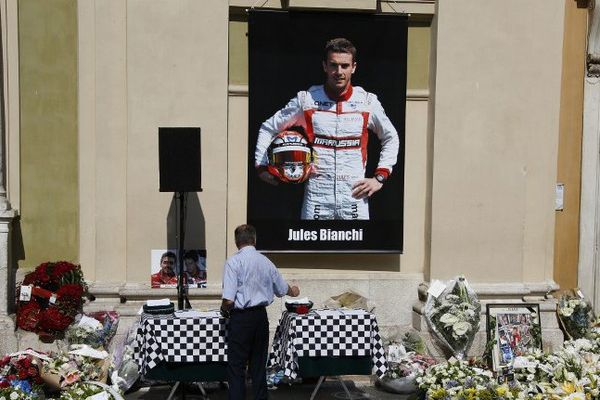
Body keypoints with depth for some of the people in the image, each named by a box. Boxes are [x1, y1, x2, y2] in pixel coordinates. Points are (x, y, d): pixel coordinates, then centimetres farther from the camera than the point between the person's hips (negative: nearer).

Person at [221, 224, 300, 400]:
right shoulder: (265, 261, 6)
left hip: (241, 318, -5)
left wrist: (224, 310, 5)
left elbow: (228, 299, -17)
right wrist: (293, 291, 43)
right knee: (259, 364, 14)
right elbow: (282, 289, 21)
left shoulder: (233, 261, -11)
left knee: (236, 367, 0)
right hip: (261, 316, 5)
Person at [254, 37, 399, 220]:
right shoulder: (306, 99, 3)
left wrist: (380, 177, 8)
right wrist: (262, 166, 5)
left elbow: (391, 138, 18)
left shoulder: (367, 102, 5)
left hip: (355, 196, 1)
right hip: (316, 196, 0)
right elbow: (268, 128, 13)